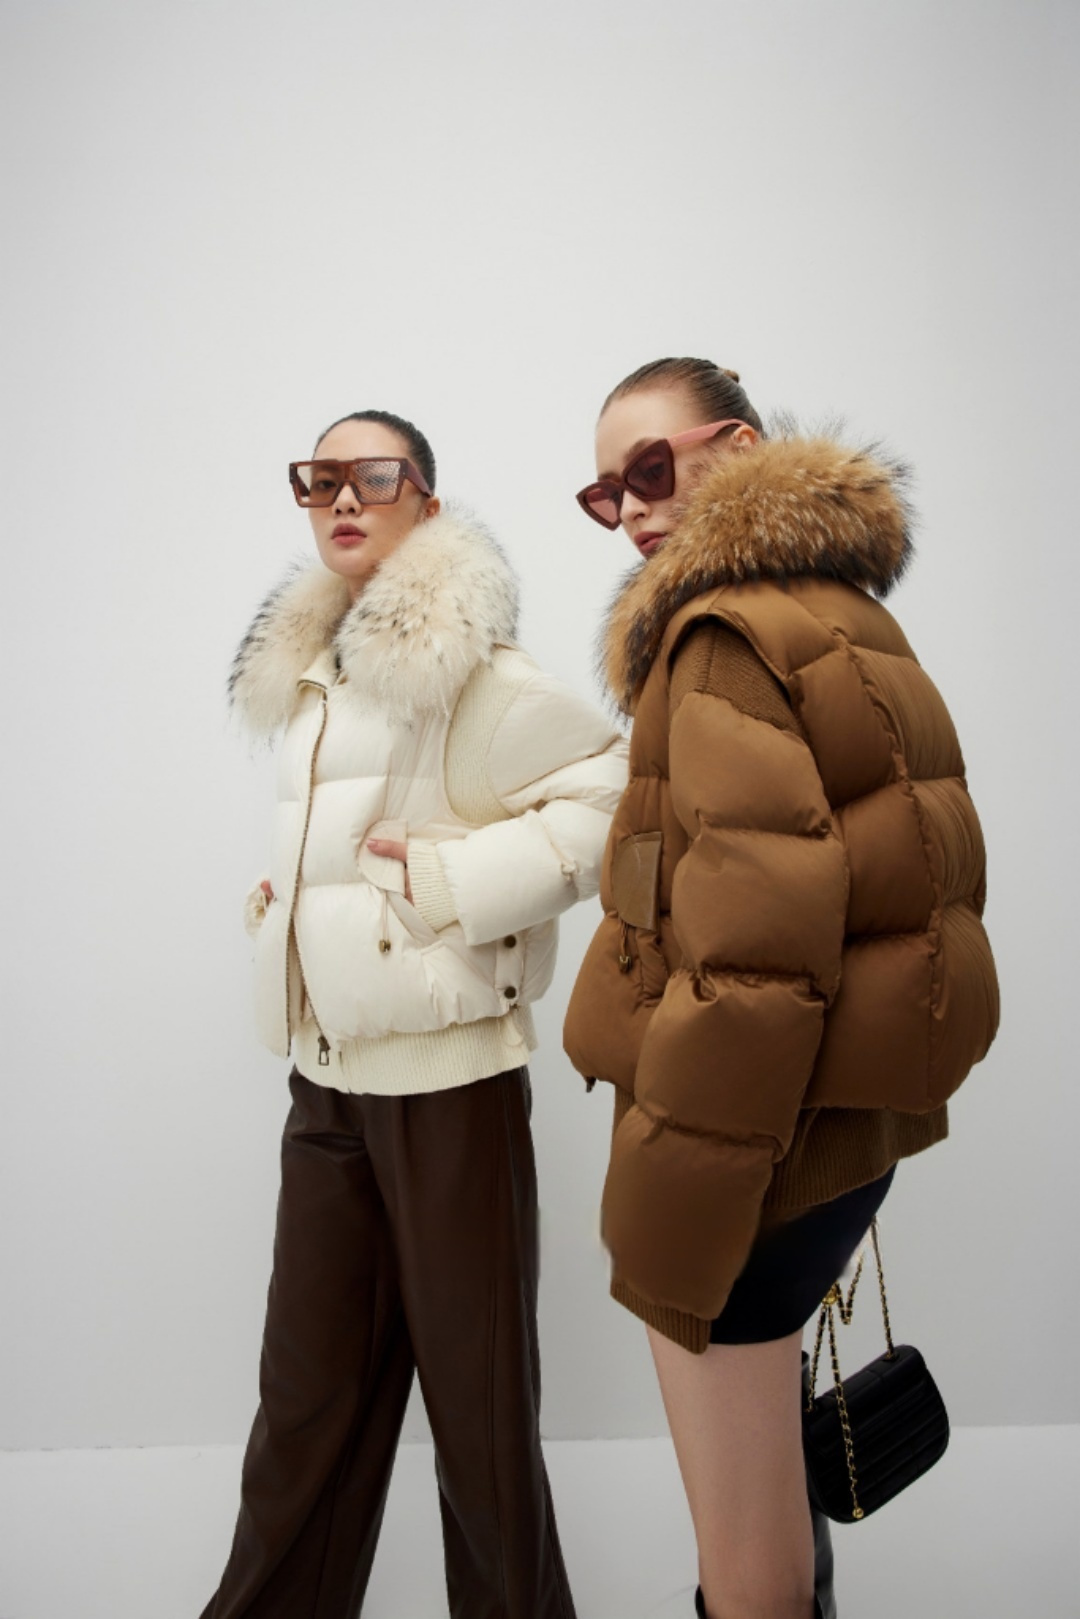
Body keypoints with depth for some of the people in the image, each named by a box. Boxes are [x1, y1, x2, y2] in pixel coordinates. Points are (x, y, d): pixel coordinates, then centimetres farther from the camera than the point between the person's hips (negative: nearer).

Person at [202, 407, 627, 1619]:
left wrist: (450, 879, -18)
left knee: (476, 1395, 7)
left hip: (448, 1074, -6)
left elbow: (610, 797, -15)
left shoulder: (466, 667, -9)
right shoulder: (309, 674, 13)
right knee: (308, 1394, 14)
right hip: (327, 1074, 6)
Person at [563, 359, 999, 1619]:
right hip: (842, 1106, 10)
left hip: (762, 1121, -10)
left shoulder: (738, 631, -16)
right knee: (770, 1498, 27)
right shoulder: (844, 615, 14)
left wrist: (666, 1226, -19)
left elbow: (752, 961, -24)